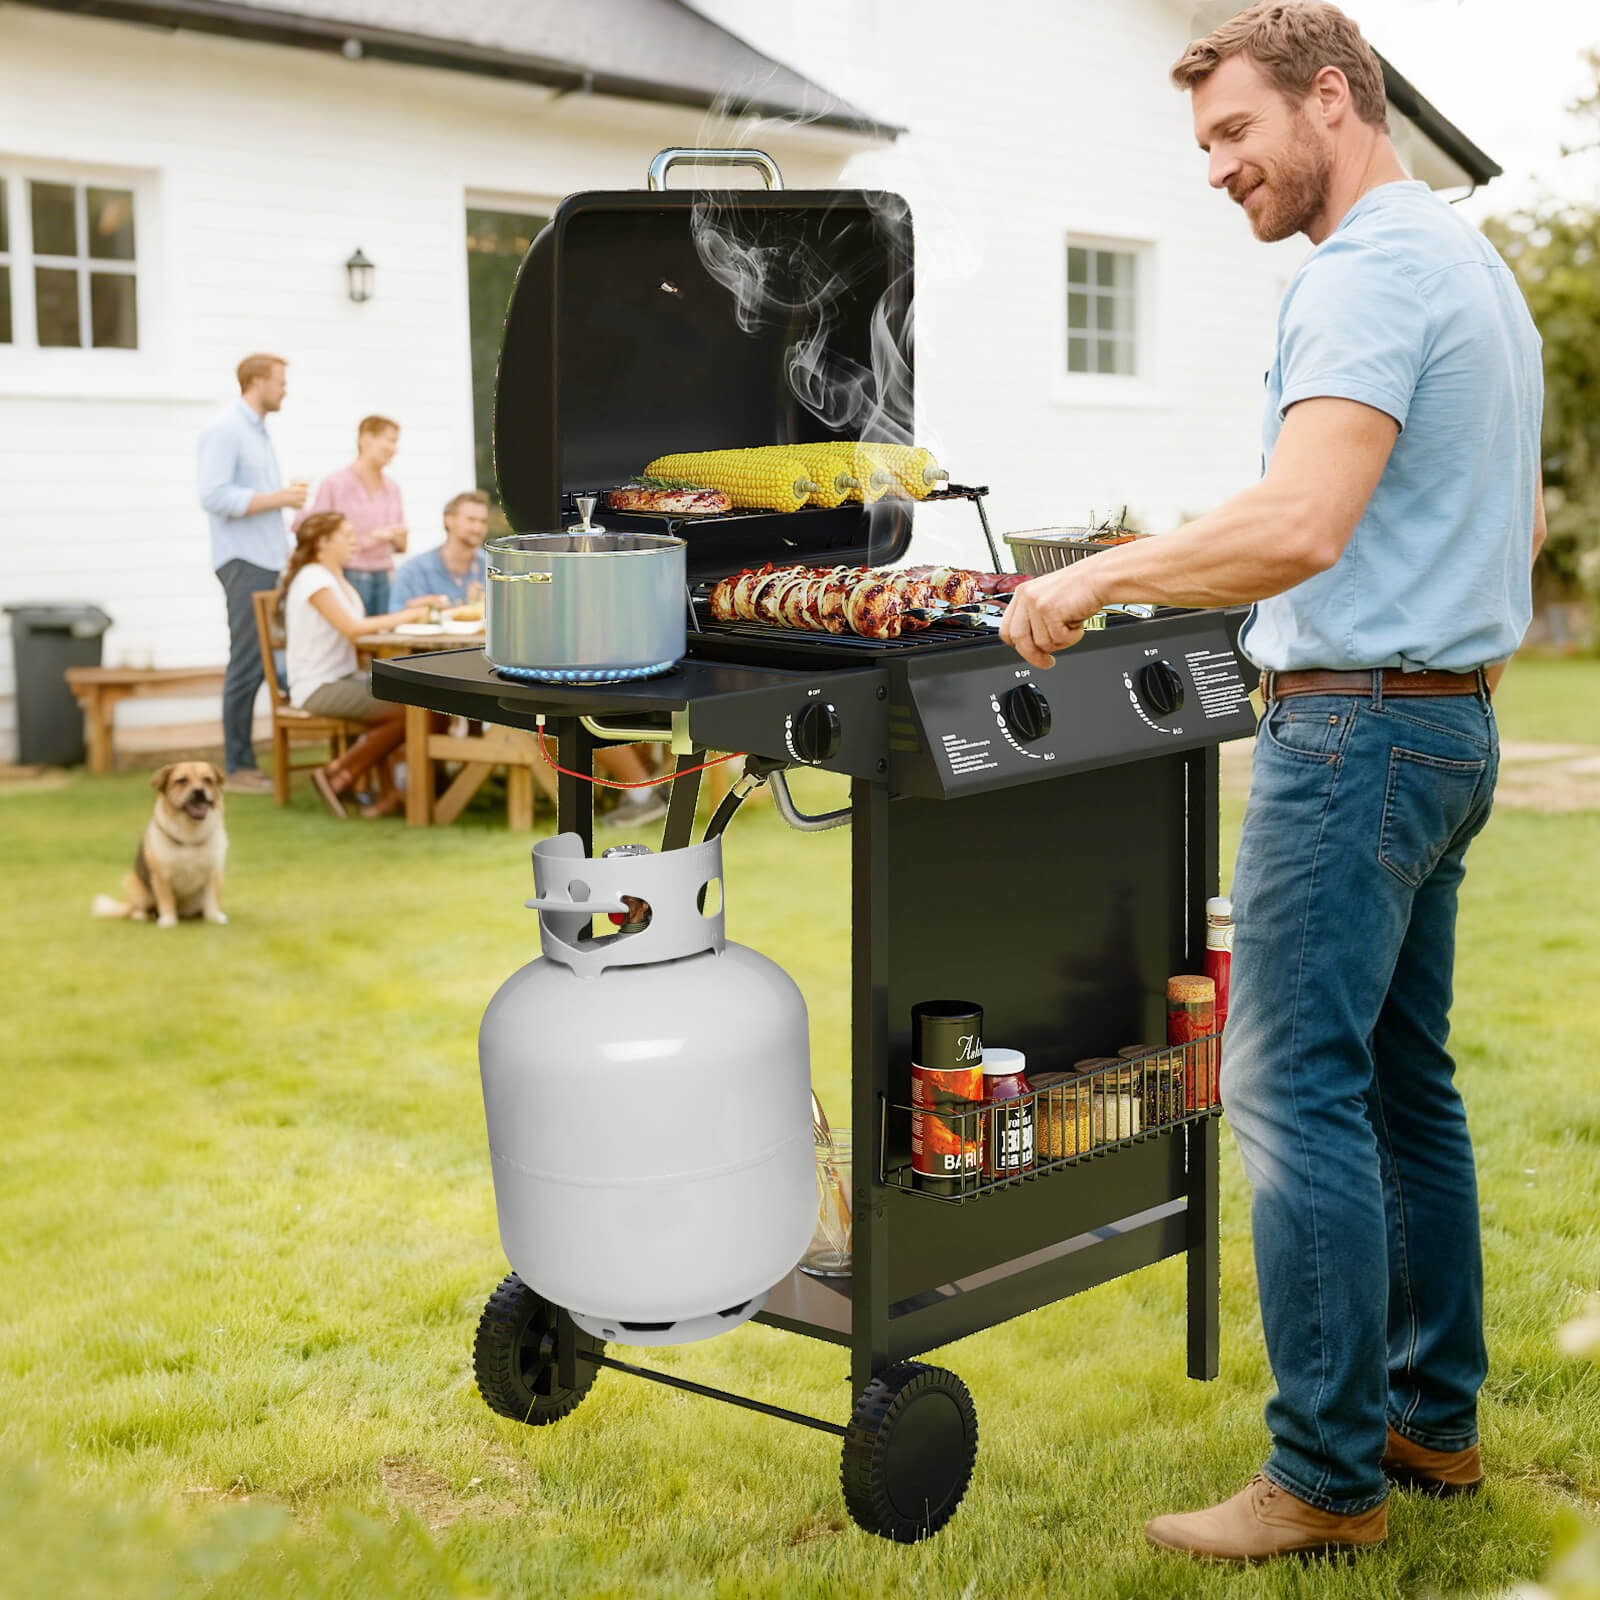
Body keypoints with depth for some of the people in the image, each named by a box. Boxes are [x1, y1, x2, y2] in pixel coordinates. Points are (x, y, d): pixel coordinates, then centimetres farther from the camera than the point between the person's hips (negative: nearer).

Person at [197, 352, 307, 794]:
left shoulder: (258, 431, 20)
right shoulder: (225, 431, -10)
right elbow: (214, 497, -19)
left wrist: (285, 495, 7)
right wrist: (276, 498, -16)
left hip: (267, 560, 10)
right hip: (244, 562, -10)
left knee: (266, 661, 8)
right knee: (247, 665, -9)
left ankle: (246, 762, 12)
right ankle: (237, 768, -4)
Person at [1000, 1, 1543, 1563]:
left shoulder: (1366, 275, -15)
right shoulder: (1477, 264, 19)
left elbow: (1299, 524, -29)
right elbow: (1525, 522, 26)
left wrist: (1100, 574, -19)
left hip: (1355, 728, -11)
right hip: (1453, 723, 11)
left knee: (1293, 1089, -7)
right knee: (1400, 1080, 15)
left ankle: (1327, 1478, 0)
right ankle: (1433, 1414, 25)